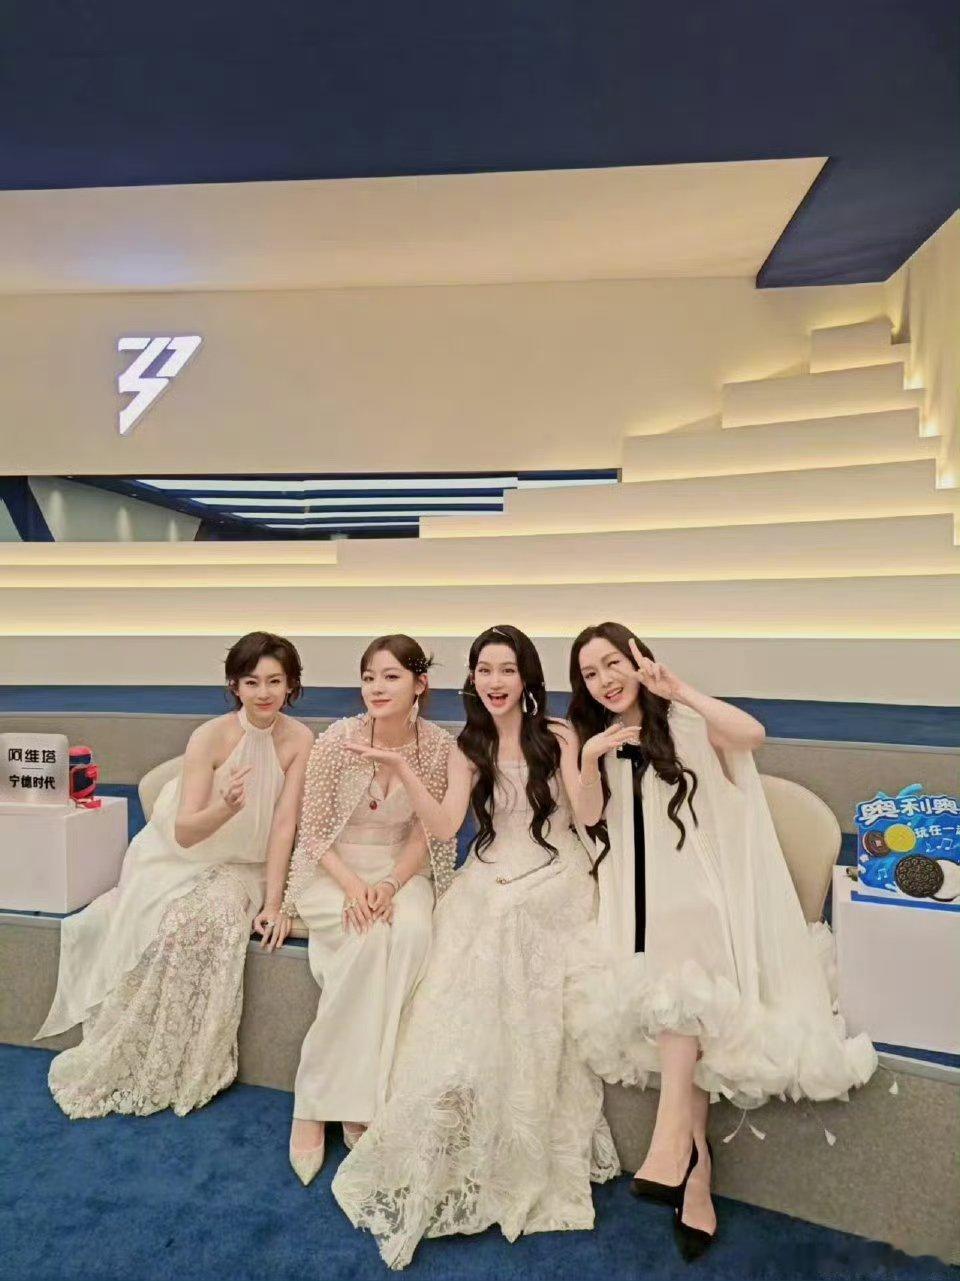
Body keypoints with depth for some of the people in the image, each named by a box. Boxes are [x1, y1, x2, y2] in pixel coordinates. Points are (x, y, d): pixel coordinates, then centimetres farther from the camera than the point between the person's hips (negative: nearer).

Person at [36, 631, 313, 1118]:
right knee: (179, 926, -25)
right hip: (181, 858, -1)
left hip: (242, 865, 1)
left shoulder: (298, 739, -13)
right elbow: (184, 832, -18)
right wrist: (228, 807, -38)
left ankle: (187, 1073, -7)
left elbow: (284, 824, -12)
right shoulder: (211, 736, -19)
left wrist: (273, 903, -16)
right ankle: (120, 1062, -1)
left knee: (219, 921, -26)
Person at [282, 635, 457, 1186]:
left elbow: (425, 834, -3)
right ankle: (317, 1099, -12)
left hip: (401, 871, 2)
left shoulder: (439, 746, -9)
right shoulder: (337, 741, -13)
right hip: (332, 871, -1)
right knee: (369, 938, -30)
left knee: (411, 933, -30)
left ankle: (351, 1100, -15)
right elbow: (314, 833, -7)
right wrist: (352, 887, -22)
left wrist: (390, 886, -19)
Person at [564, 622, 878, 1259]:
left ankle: (672, 1135, -23)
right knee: (672, 1005, -18)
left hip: (697, 886, -2)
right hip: (637, 893, 3)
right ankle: (696, 1166, -13)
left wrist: (679, 690, -25)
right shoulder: (597, 737, 13)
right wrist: (589, 763, -16)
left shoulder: (687, 722, -1)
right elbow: (589, 816, 2)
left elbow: (753, 734, -21)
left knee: (677, 987, -28)